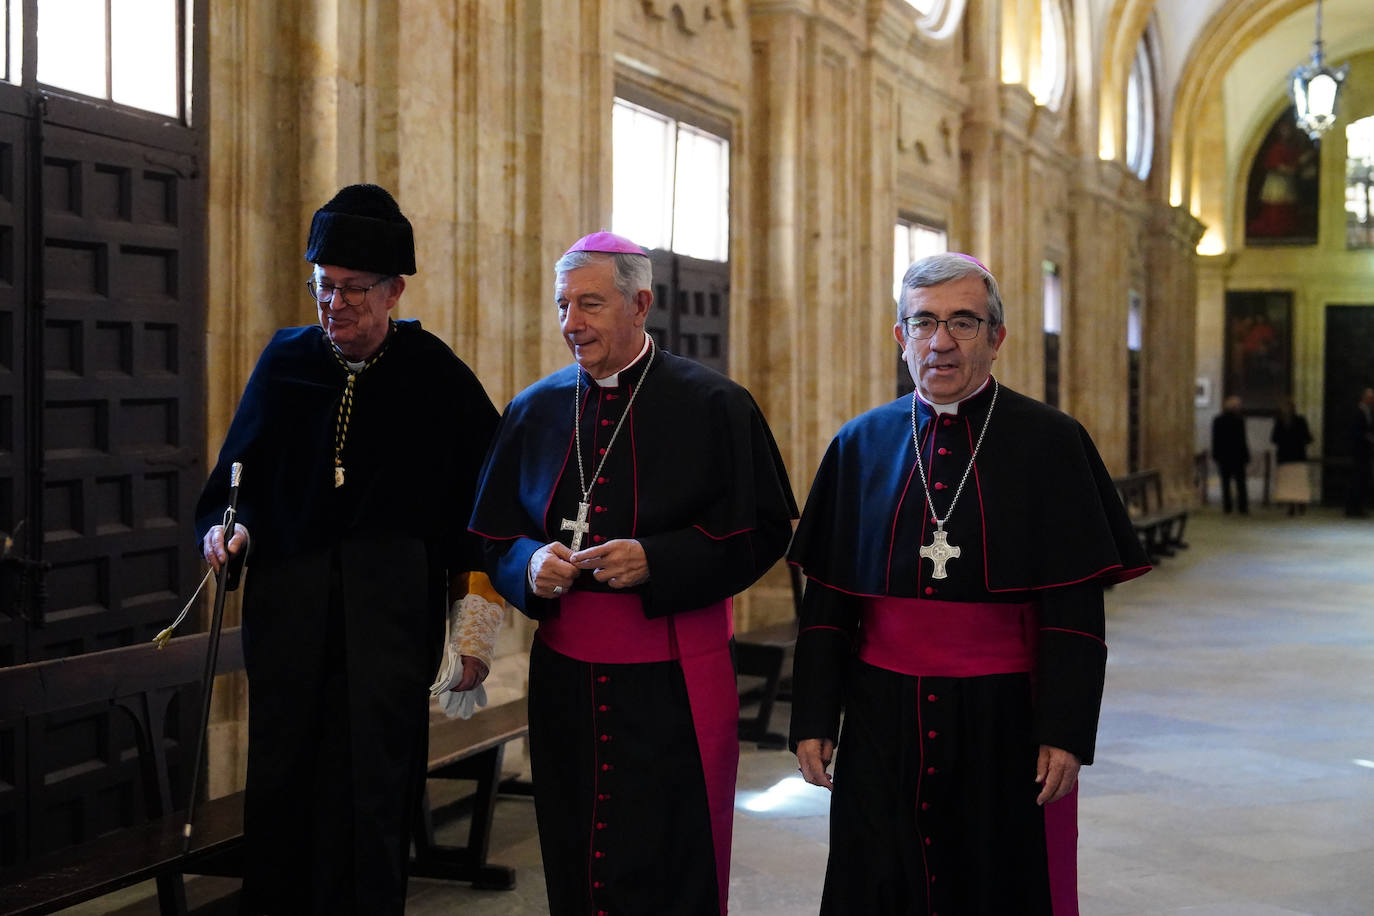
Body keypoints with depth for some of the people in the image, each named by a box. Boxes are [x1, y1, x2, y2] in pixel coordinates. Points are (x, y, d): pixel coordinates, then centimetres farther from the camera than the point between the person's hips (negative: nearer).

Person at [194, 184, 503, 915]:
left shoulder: (436, 377, -2)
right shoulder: (285, 362, 7)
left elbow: (483, 506, 0)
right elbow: (238, 477, 15)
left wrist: (476, 634, -2)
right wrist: (228, 529, -8)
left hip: (391, 617, -3)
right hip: (286, 603, 3)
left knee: (371, 792, -5)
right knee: (281, 786, 5)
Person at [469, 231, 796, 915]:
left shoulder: (713, 407, -4)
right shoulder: (534, 411, 8)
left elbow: (763, 532, -6)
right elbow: (493, 537, 13)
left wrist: (654, 562, -18)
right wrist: (531, 565, -10)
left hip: (674, 687, -4)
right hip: (564, 678, 4)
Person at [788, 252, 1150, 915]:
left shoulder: (1049, 443, -3)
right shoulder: (861, 445, 6)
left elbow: (1075, 606, -6)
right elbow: (826, 597, 7)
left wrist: (1064, 733, -11)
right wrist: (813, 719, 2)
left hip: (1004, 720, -2)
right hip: (882, 719, 2)